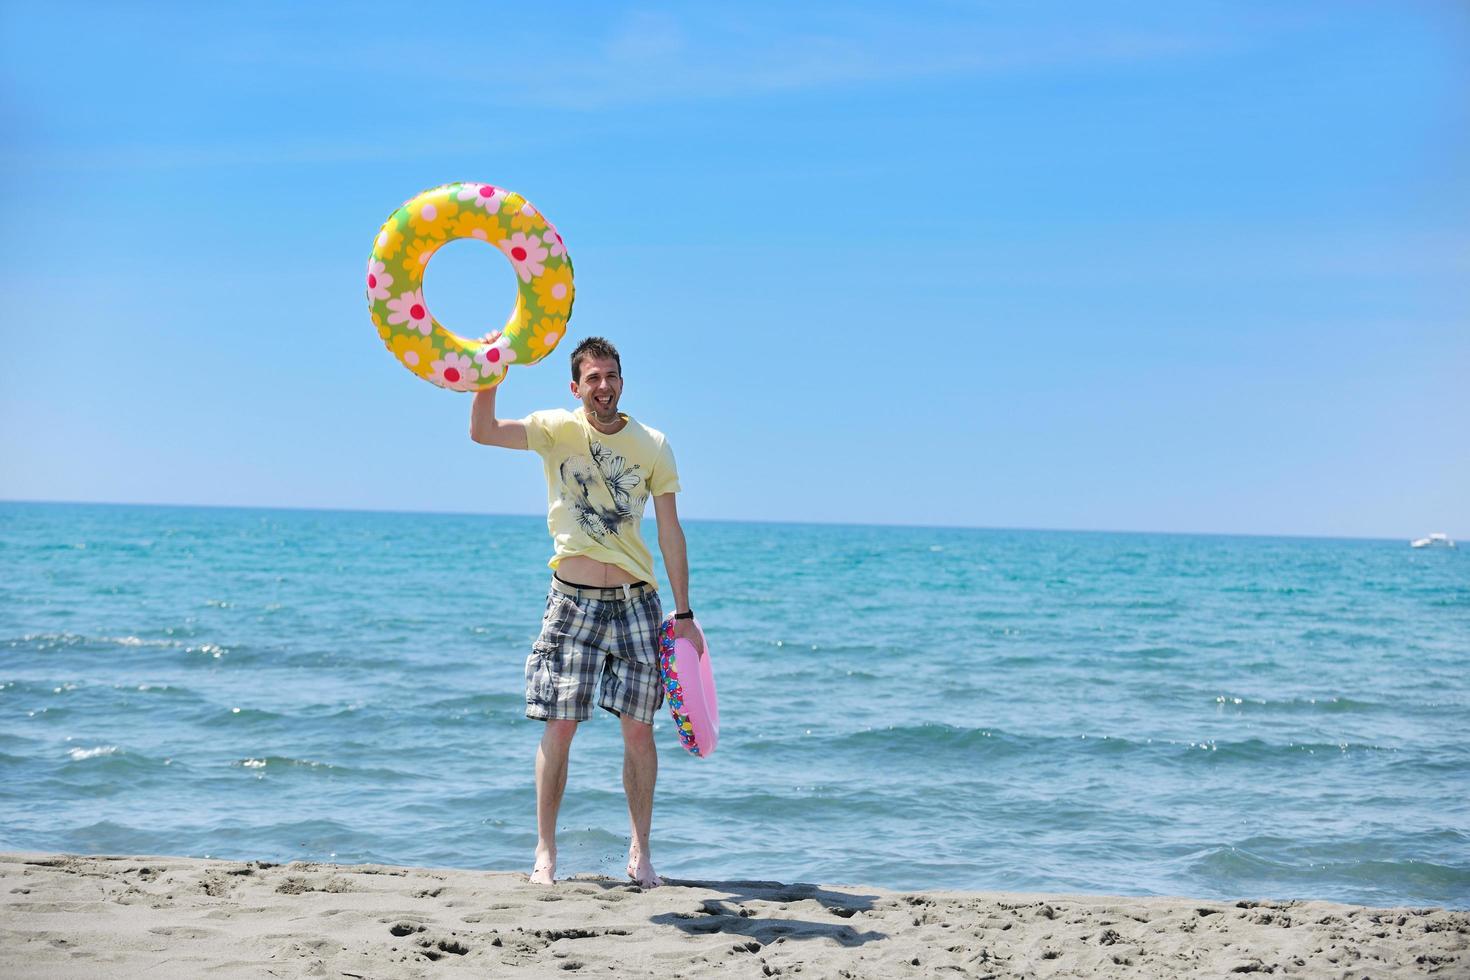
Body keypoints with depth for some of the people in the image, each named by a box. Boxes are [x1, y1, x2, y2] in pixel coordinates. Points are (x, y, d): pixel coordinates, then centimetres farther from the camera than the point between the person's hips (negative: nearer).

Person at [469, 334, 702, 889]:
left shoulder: (652, 445, 3)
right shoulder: (558, 431, 0)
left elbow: (670, 531, 5)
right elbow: (482, 432, -14)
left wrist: (684, 615, 3)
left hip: (635, 601, 1)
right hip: (572, 600, -1)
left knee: (639, 729, 2)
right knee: (559, 726, -2)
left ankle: (640, 853, 14)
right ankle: (546, 853, 8)